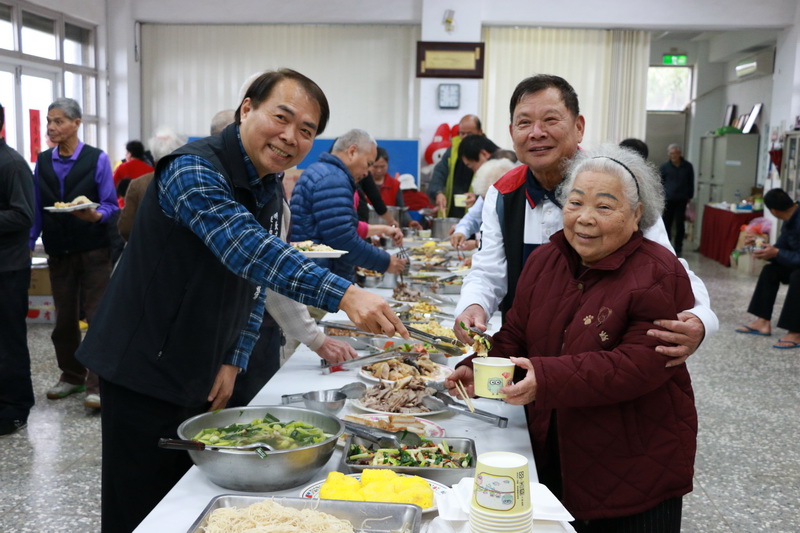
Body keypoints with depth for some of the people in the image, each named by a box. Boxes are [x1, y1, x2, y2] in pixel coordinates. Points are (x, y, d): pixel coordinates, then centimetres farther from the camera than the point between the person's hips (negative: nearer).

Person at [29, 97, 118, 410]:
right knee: (65, 318, 12)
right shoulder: (43, 162, 7)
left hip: (93, 252, -4)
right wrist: (28, 244, 4)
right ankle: (71, 376, 27)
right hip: (58, 253, 4)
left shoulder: (97, 159, -5)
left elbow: (111, 205, -6)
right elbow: (37, 209, 10)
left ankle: (96, 384, 0)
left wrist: (96, 215, -27)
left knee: (97, 316, -4)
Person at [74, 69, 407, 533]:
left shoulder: (270, 192, 6)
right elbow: (247, 250, -39)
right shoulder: (194, 171, -22)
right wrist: (344, 295, -48)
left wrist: (233, 361, 2)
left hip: (204, 379, 8)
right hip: (144, 373, -8)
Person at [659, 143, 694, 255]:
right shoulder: (665, 167, 3)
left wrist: (689, 197, 6)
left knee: (680, 225, 1)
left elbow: (691, 183, 12)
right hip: (668, 200, 0)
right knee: (667, 224, 3)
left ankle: (678, 248, 10)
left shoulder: (687, 166, 5)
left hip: (681, 201, 0)